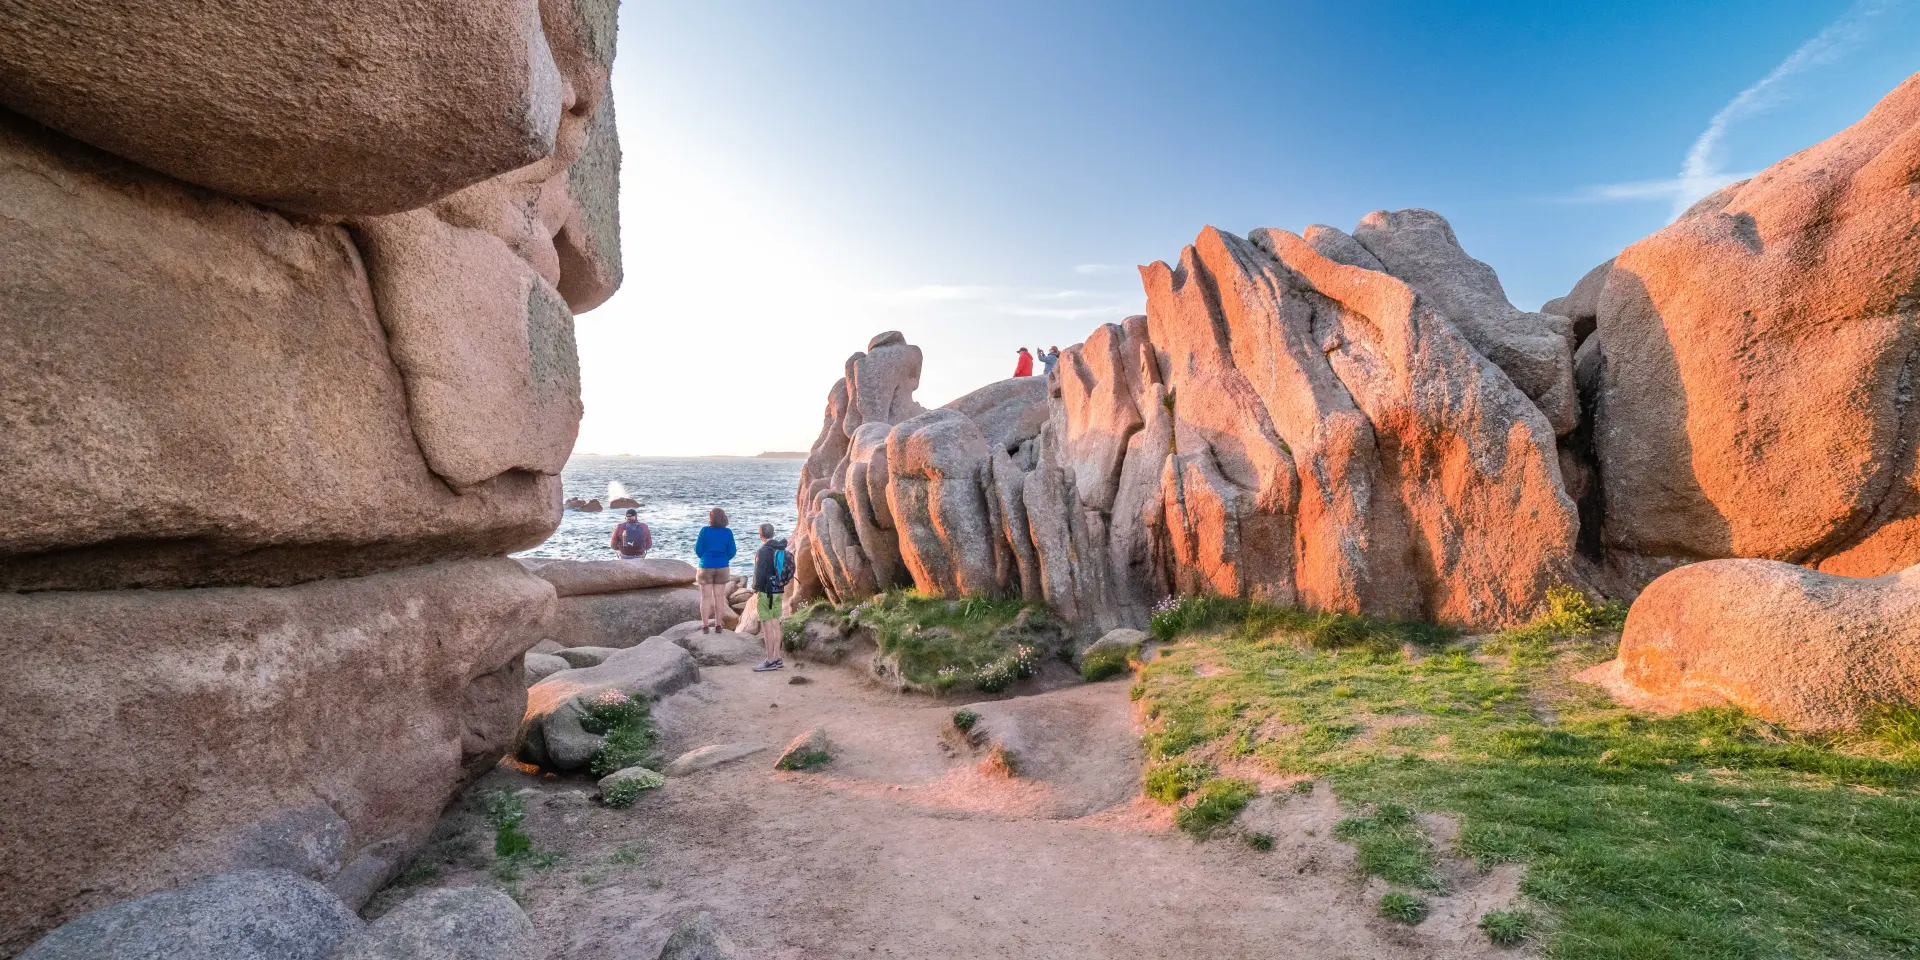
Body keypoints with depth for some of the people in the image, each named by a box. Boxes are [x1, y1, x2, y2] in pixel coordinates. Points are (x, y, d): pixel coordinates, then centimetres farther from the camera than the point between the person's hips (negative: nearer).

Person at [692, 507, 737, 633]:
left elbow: (698, 551, -5)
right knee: (719, 597, 9)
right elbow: (731, 552, -3)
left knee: (706, 597, 6)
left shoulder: (704, 530, -10)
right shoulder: (728, 532, -5)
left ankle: (705, 626, 8)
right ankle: (718, 625, 13)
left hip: (706, 567, -1)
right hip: (722, 567, 2)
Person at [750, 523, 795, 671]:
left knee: (767, 626, -4)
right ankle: (777, 658, 17)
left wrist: (756, 591, -11)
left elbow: (760, 572, -18)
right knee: (775, 624, 12)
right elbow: (789, 569, 14)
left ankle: (770, 661, -1)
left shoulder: (764, 550, -15)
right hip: (779, 590, 8)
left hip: (766, 591, -8)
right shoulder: (781, 549, 9)